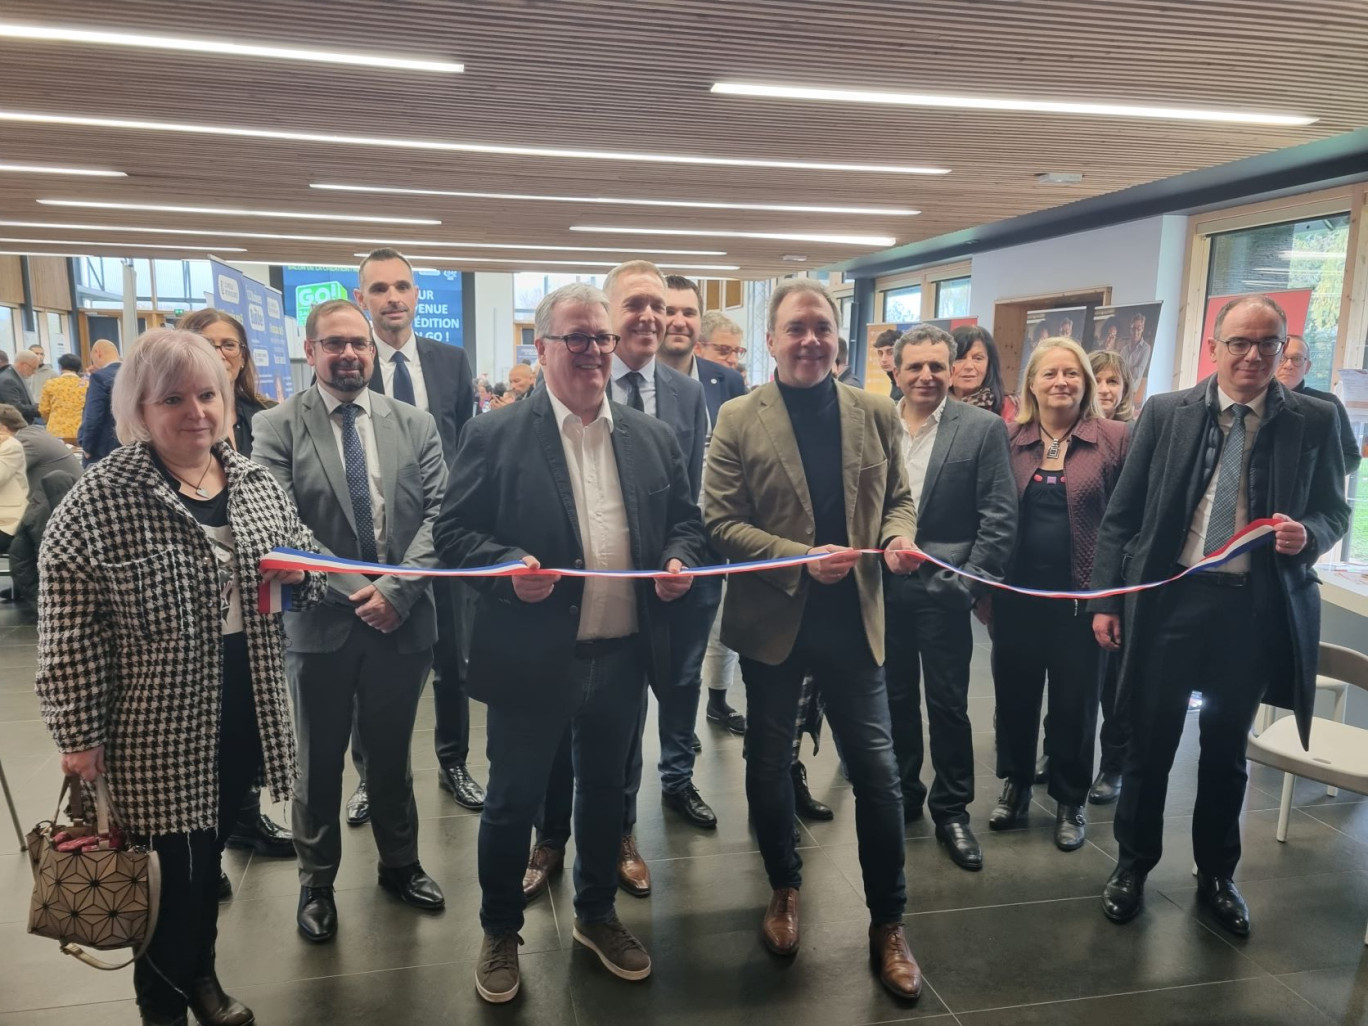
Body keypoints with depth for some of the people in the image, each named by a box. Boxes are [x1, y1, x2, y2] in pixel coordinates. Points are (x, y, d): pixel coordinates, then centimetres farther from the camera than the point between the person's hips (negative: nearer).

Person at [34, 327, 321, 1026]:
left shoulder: (256, 484, 2)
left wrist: (299, 571, -9)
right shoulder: (96, 502, -14)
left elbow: (309, 566, 14)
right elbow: (69, 638, -12)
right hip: (159, 728, -4)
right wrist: (79, 737, -10)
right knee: (179, 863, 9)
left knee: (208, 851, 21)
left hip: (245, 717, 5)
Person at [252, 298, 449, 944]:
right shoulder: (276, 427, -4)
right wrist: (354, 590, -18)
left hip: (401, 619, 2)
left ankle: (399, 863, 39)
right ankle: (317, 881, 35)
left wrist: (396, 589, -16)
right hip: (319, 622, -2)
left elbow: (439, 514, -4)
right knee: (318, 762, 15)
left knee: (392, 754, 19)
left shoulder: (414, 424, 3)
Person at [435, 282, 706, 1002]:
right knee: (513, 802, 13)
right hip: (532, 659, -3)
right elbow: (453, 531, -6)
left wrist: (679, 560, -8)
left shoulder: (654, 437, 5)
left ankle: (596, 916, 43)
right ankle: (500, 933, 36)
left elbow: (685, 519, 12)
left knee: (606, 791, 21)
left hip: (623, 658, 4)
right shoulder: (495, 436, -7)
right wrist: (509, 565, -23)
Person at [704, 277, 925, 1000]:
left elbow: (898, 498, 11)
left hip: (853, 621, 2)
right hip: (774, 621, -1)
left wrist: (899, 537, -12)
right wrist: (803, 558, -21)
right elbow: (719, 521, -10)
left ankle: (888, 922, 24)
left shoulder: (876, 414, 3)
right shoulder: (738, 420, -6)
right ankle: (784, 889, 39)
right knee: (770, 764, 14)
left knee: (877, 770, 5)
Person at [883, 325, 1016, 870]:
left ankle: (951, 809, 24)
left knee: (947, 704, 7)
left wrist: (971, 582, -13)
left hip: (943, 590, -3)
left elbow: (1000, 516, -7)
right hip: (883, 587, 3)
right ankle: (902, 795, 32)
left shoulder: (983, 427, -4)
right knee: (895, 698, 15)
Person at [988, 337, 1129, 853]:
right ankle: (1015, 786, 33)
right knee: (1014, 692, 13)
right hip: (1017, 592, 2)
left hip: (1082, 593, -2)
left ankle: (1070, 801, 27)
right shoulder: (1009, 439, 3)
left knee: (1074, 699, 9)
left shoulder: (1114, 438, -3)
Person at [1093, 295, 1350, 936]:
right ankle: (1133, 865, 29)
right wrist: (1105, 600, -2)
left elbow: (1335, 511, 8)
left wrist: (1309, 534, -16)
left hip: (1256, 609, 1)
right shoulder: (1165, 413, -1)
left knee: (1227, 750, 16)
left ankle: (1216, 876, 35)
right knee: (1150, 742, 10)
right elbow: (1121, 514, 1)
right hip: (1167, 599, -1)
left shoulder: (1314, 421, 1)